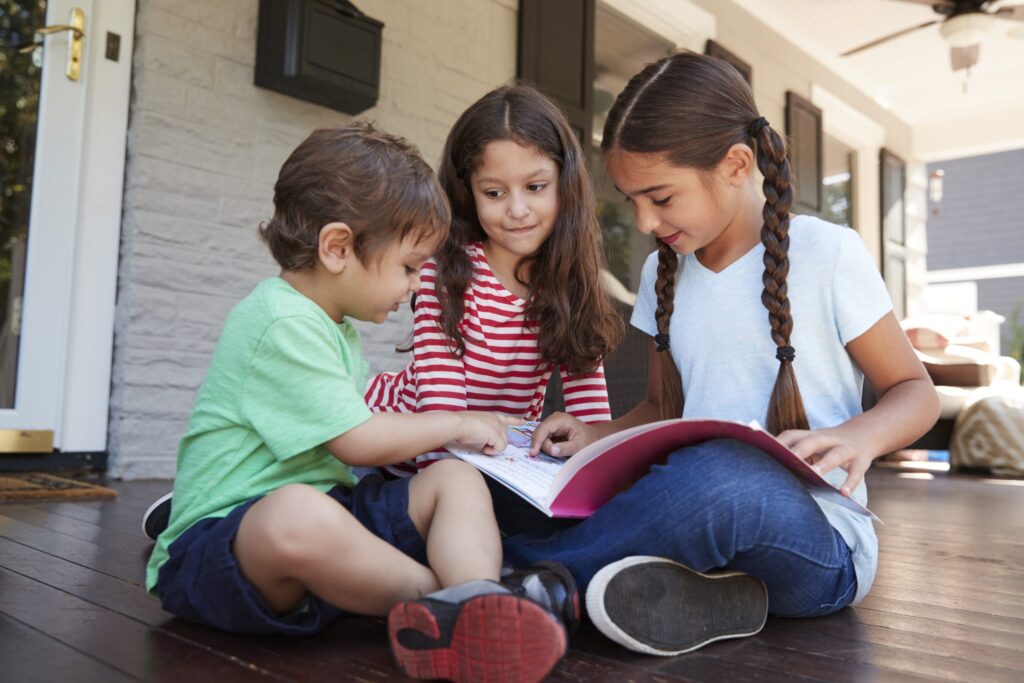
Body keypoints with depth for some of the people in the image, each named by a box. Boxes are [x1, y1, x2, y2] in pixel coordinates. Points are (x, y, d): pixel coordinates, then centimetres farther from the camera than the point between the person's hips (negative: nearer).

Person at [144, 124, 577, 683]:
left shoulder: (330, 326, 18)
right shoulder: (282, 323, -16)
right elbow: (357, 443, -17)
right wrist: (453, 425, -2)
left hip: (325, 511, 10)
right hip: (223, 539, -9)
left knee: (457, 478, -7)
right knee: (298, 515, -43)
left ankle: (476, 616, -36)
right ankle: (461, 589, -22)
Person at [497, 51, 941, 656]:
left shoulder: (828, 254, -5)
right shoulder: (663, 273, 12)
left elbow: (916, 391, 2)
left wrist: (859, 436, -21)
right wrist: (597, 438, -1)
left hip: (818, 538, -4)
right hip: (697, 511, 5)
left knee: (722, 473, -40)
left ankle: (532, 580, -22)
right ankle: (708, 599, -24)